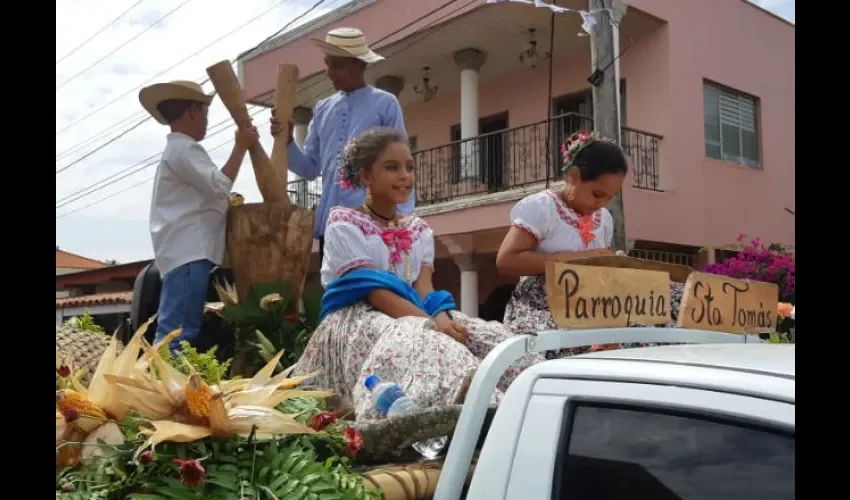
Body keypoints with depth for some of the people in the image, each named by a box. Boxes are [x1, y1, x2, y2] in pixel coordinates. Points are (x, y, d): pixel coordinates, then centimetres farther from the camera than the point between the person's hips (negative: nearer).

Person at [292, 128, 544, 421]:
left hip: (415, 317, 6)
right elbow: (375, 293, -13)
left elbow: (424, 289, 2)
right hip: (358, 321, -6)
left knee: (490, 336, -20)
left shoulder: (419, 231, 17)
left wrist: (442, 317, -23)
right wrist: (431, 322, -27)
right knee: (420, 340, -39)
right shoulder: (344, 225, -2)